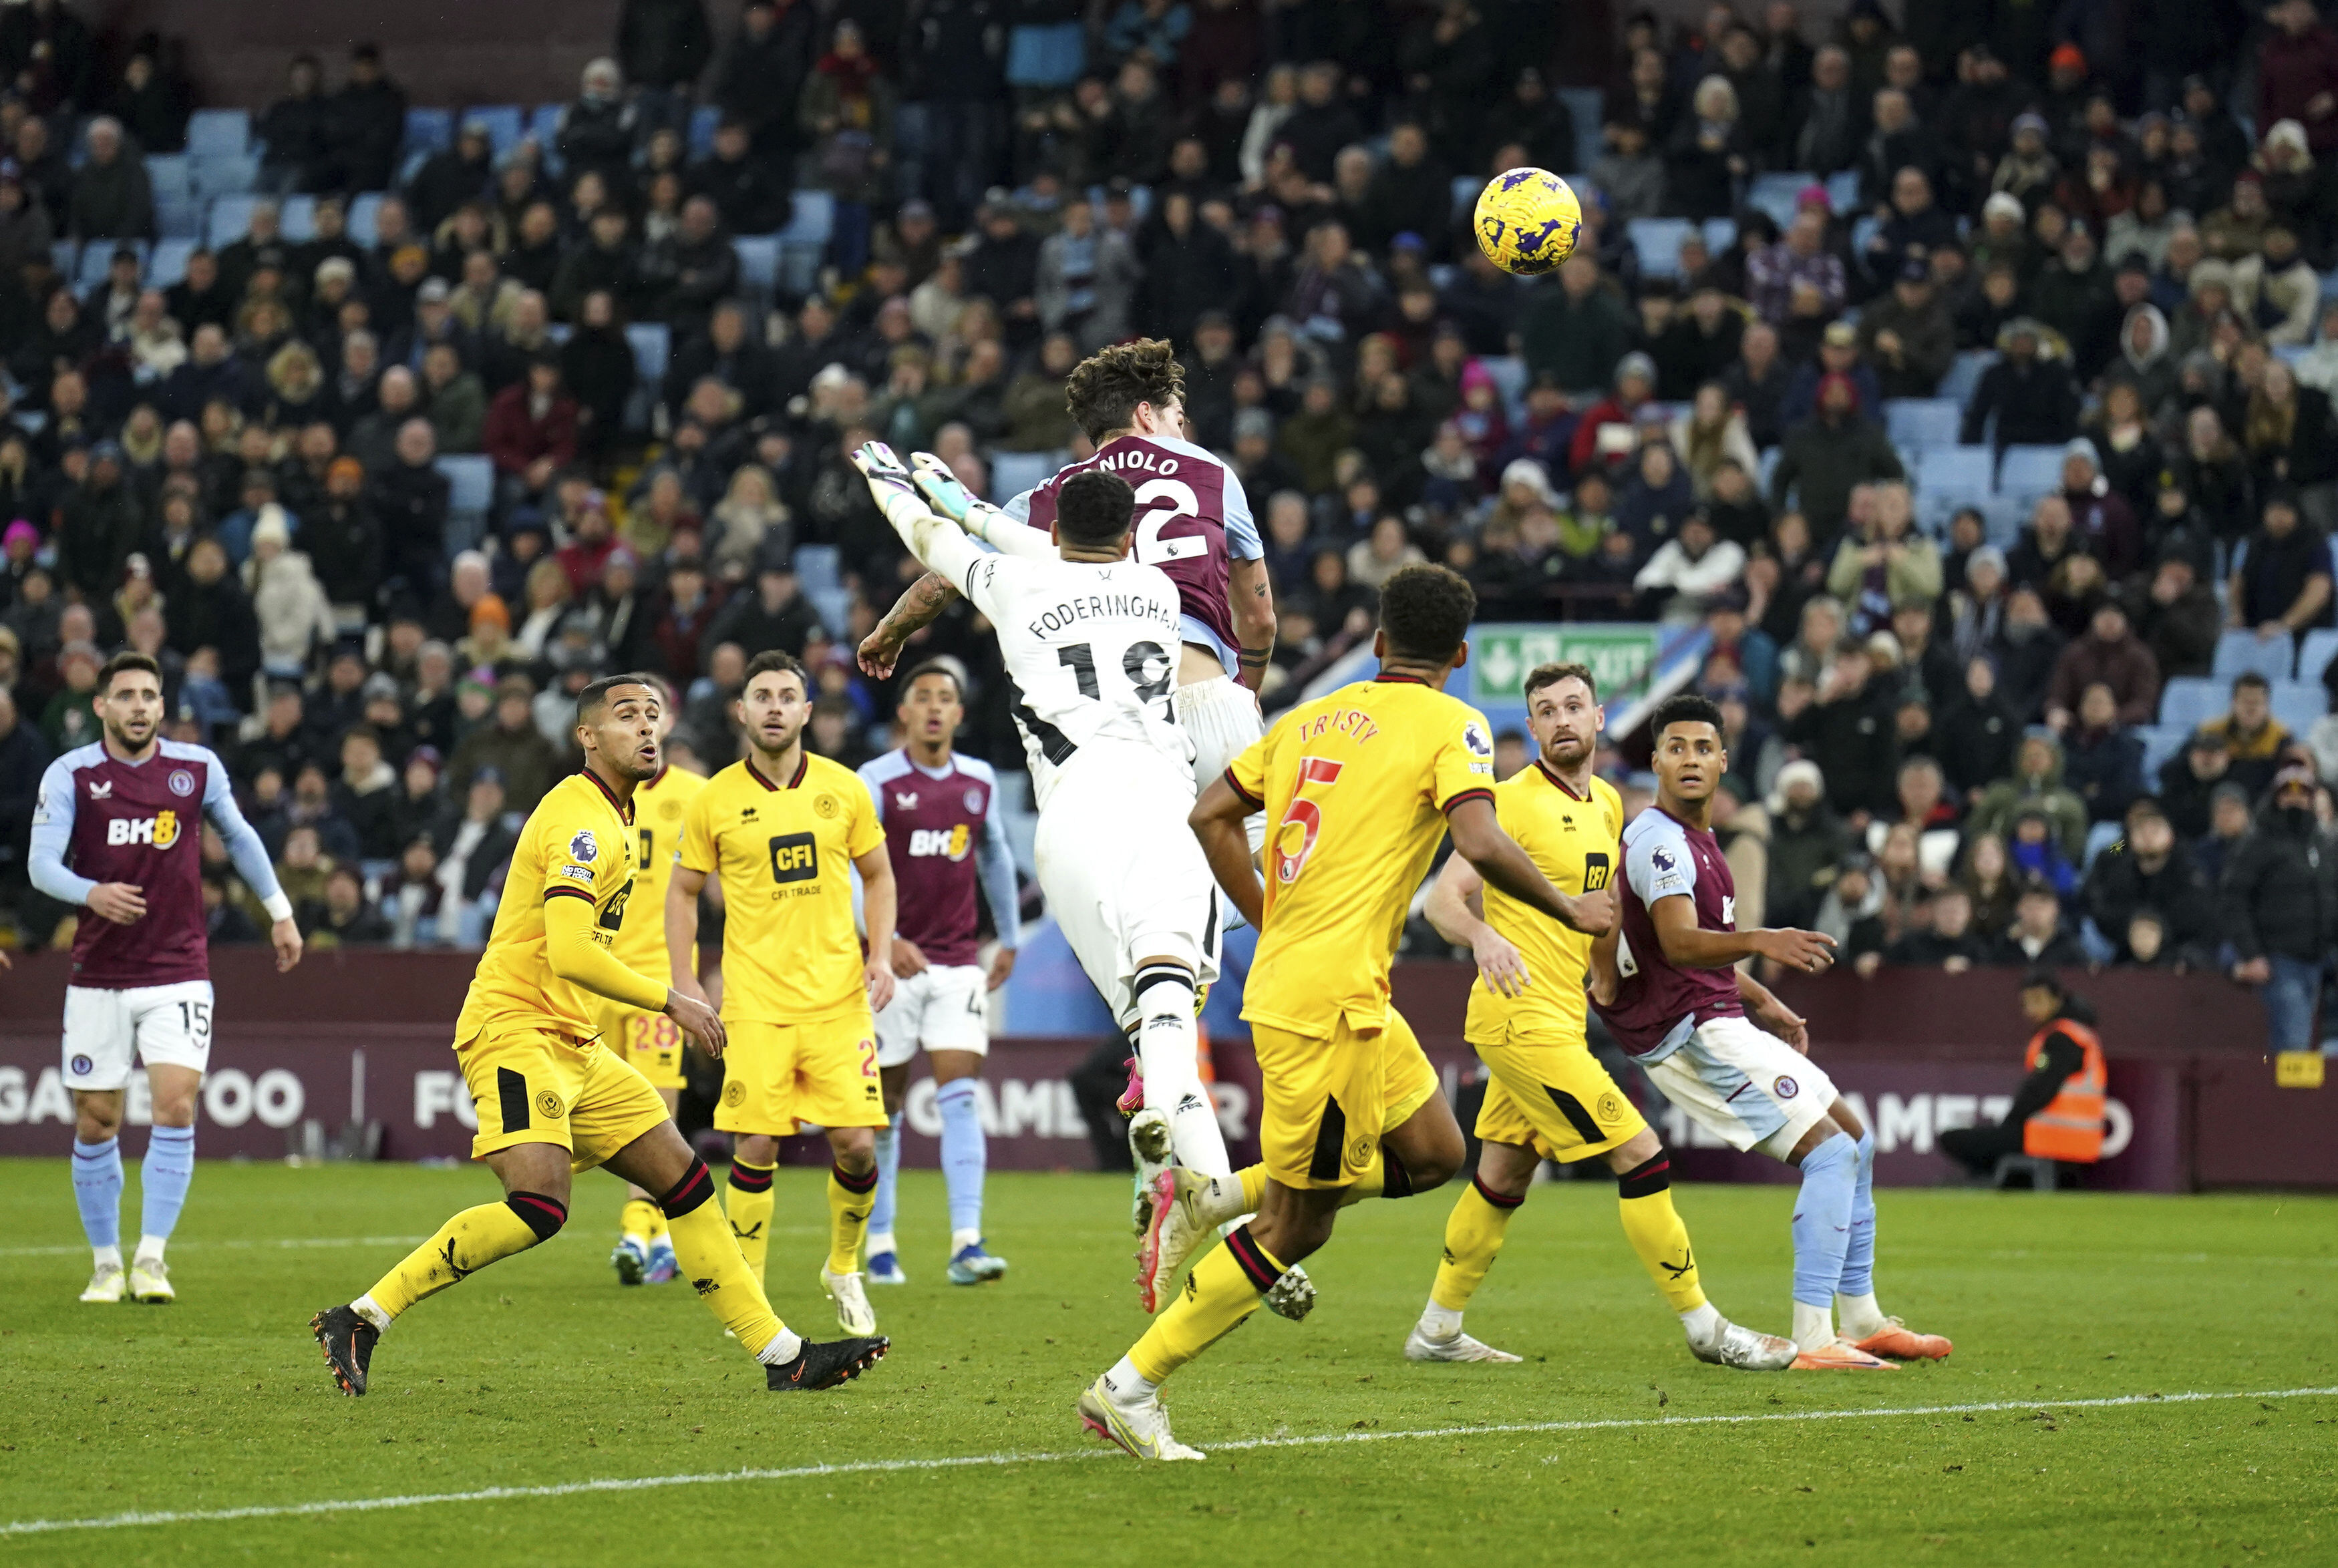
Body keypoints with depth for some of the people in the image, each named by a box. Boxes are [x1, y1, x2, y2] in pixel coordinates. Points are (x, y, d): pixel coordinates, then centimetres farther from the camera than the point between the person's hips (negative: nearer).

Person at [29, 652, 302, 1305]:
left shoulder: (198, 767, 2)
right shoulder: (70, 774, -4)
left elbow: (238, 836, 19)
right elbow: (40, 864, -12)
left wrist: (279, 911, 22)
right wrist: (91, 893, -31)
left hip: (178, 970, 0)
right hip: (98, 976, 0)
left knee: (175, 1108, -15)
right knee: (96, 1123, 3)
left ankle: (151, 1259, -11)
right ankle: (106, 1264, 18)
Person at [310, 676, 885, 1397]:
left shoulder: (611, 814, 18)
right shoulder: (583, 821, -15)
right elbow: (570, 955, -24)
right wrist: (671, 1002, -17)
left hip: (572, 1044, 10)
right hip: (514, 1031, -10)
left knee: (683, 1178, 6)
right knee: (539, 1206, -26)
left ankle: (783, 1356, 9)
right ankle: (360, 1320, -19)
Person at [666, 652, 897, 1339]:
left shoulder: (843, 790, 4)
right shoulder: (715, 800, 1)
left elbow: (878, 876, 15)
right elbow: (682, 891, 10)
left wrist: (881, 955, 1)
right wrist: (685, 985, 1)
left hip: (839, 998, 1)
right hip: (756, 1002, -1)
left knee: (857, 1146, -5)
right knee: (757, 1147, -8)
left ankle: (844, 1269, 20)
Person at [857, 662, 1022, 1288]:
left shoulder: (979, 782, 7)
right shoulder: (877, 782, -7)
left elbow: (996, 858, 22)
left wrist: (1010, 939, 26)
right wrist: (884, 938, -27)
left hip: (958, 962, 2)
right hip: (891, 962, -2)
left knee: (959, 1095, -10)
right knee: (884, 1106, 5)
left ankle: (966, 1244, -17)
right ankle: (878, 1244, 17)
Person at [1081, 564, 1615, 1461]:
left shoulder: (1314, 716, 15)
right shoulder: (1452, 725, -5)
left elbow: (1211, 815, 16)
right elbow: (1480, 843, -19)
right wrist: (1568, 911, -5)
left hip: (1284, 975, 8)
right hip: (1333, 1000, -8)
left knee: (1432, 1153, 19)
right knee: (1295, 1228, 0)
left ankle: (1215, 1198, 12)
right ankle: (1131, 1388, 1)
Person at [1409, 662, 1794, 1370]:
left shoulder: (1607, 804, 14)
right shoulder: (1514, 801, -11)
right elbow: (1443, 898, -14)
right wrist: (1484, 937, -33)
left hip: (1557, 1020, 8)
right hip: (1524, 1017, -8)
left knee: (1504, 1177, 15)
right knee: (1642, 1157, -9)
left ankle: (1437, 1331, 25)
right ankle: (1704, 1329, -3)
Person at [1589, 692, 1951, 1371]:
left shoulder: (1695, 838, 17)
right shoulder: (1658, 839, -16)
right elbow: (1679, 943, -31)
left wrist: (1763, 1002, 30)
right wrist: (1760, 942, -45)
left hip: (1719, 1020, 11)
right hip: (1691, 1034, -11)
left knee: (1855, 1139, 16)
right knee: (1830, 1151, -18)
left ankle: (1861, 1320, 23)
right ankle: (1812, 1338, -21)